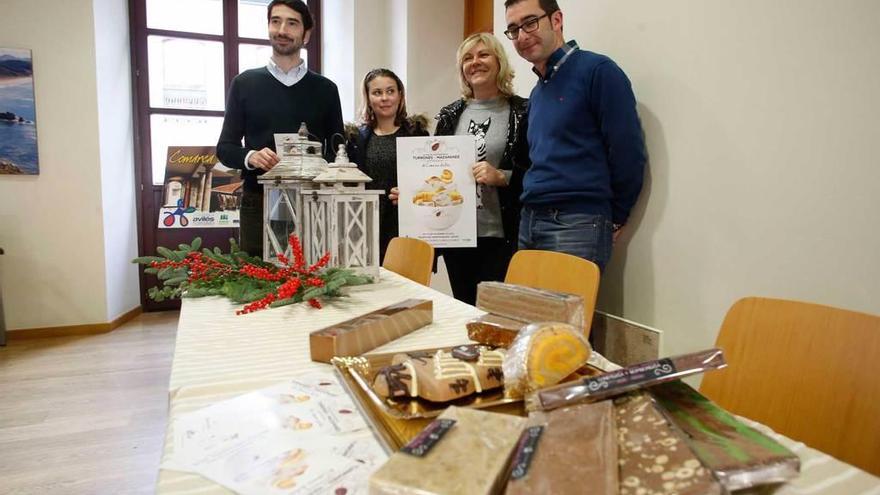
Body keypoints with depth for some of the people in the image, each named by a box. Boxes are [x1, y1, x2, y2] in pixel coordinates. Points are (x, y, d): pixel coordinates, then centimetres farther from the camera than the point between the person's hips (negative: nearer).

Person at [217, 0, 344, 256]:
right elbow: (225, 148, 8)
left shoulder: (325, 89, 9)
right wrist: (251, 157, -13)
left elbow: (338, 152, 10)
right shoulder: (245, 83, 8)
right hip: (258, 203, 0)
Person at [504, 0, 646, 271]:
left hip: (577, 226, -7)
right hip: (529, 223, 8)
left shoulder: (596, 70, -7)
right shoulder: (536, 93, 17)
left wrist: (612, 220, -1)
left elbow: (629, 152, -10)